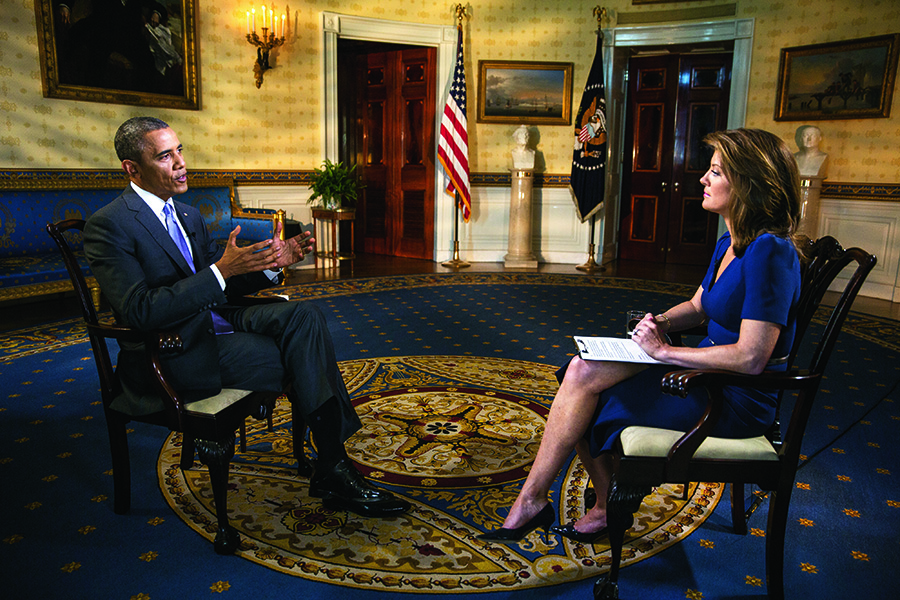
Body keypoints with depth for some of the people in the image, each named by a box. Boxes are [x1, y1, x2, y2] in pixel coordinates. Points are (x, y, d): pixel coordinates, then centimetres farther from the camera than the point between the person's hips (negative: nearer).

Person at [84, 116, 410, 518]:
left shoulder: (188, 215, 14)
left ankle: (332, 469, -16)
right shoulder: (109, 225, -12)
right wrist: (221, 270, -28)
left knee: (303, 315, -17)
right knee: (302, 357, -19)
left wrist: (271, 263, -3)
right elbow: (140, 311, -23)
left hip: (216, 323, 7)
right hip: (174, 354, -7)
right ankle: (332, 469, -1)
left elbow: (220, 288, 16)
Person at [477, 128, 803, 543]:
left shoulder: (769, 251, -21)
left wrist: (664, 351, -20)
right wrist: (660, 322, -1)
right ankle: (610, 507, 5)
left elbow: (751, 358, -27)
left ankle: (531, 500, 1)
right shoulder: (729, 243, 8)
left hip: (739, 399, -9)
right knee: (580, 370, -7)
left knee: (584, 377, -17)